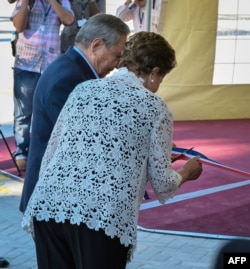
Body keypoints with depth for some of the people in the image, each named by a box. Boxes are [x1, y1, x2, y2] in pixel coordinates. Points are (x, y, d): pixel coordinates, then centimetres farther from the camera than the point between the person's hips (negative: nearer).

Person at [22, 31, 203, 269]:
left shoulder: (83, 89, 17)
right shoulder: (155, 108, 6)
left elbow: (51, 150, 17)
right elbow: (162, 183, 9)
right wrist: (186, 173, 30)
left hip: (48, 204, 5)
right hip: (104, 215, -4)